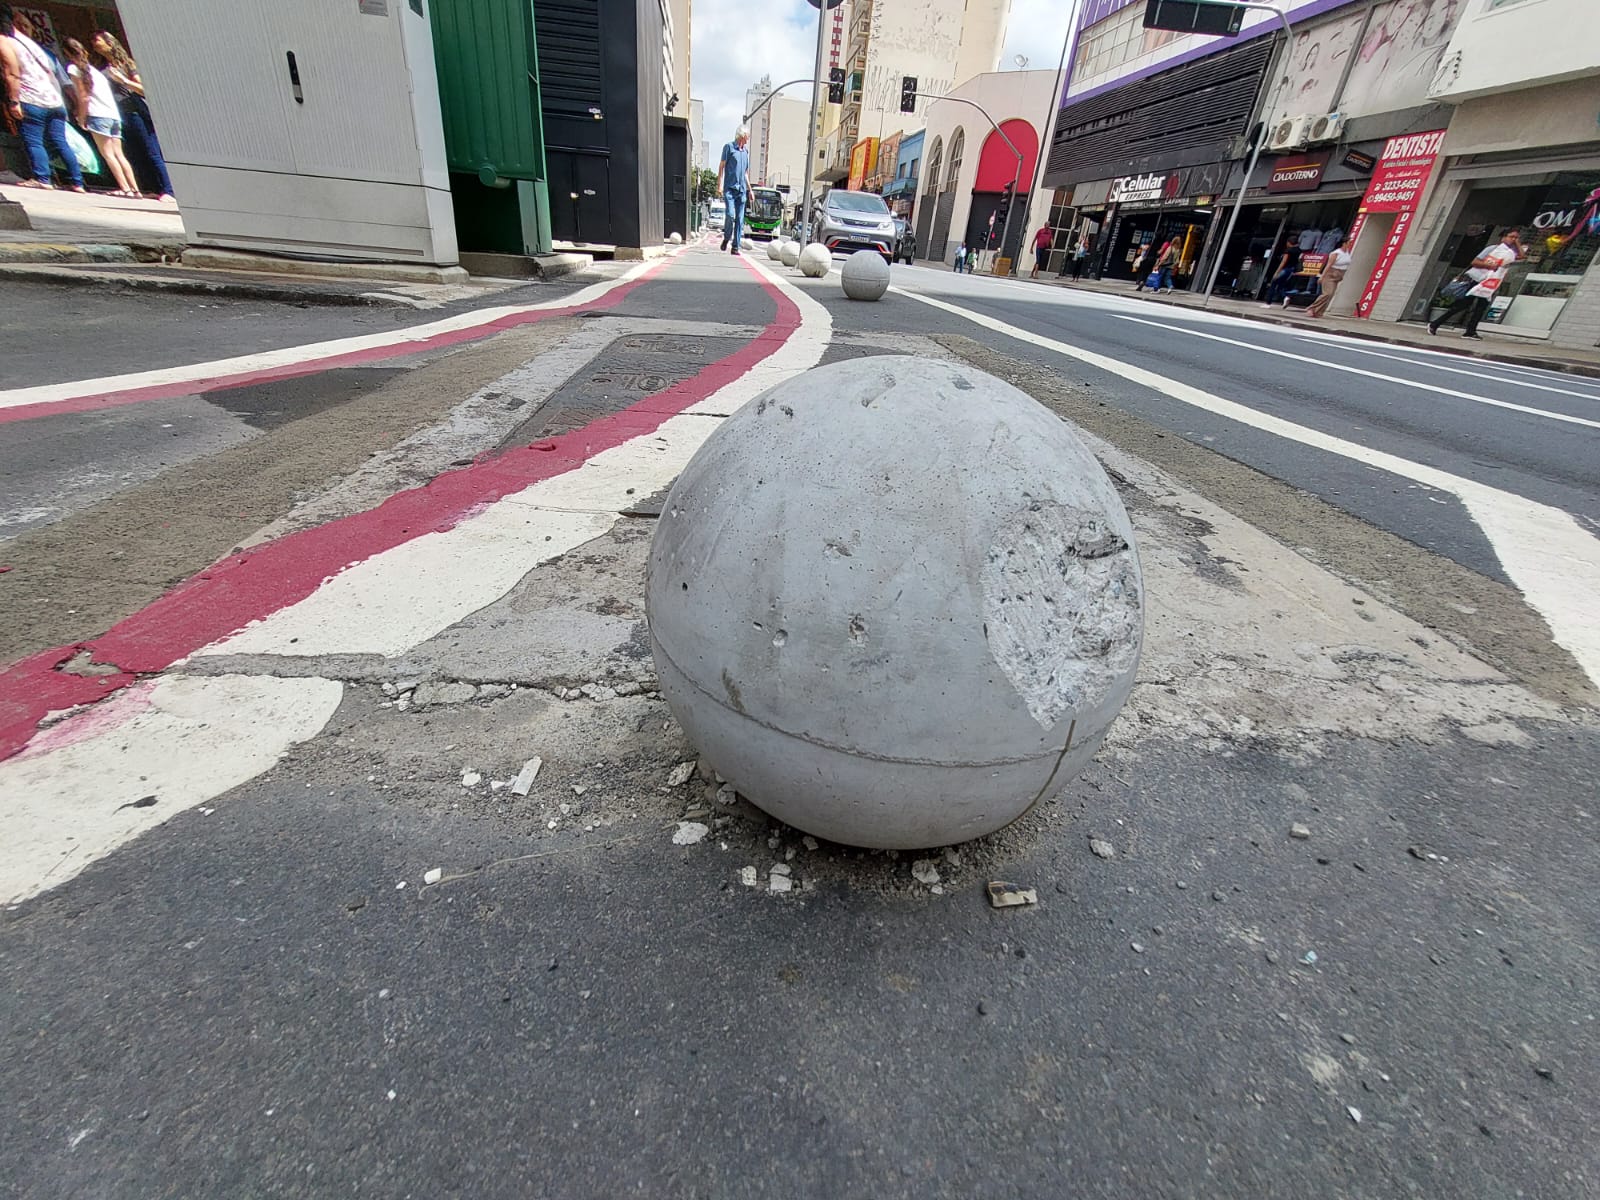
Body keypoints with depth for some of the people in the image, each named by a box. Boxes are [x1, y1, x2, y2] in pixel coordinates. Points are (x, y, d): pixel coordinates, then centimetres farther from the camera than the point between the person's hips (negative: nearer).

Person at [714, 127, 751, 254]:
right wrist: (719, 184, -8)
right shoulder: (729, 146, 4)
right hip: (730, 188, -5)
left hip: (741, 190, 5)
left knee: (740, 219, -2)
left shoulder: (746, 152, 20)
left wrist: (749, 189, 22)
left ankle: (735, 247, 0)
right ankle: (726, 238, 6)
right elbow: (721, 166, 1)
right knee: (730, 215, -18)